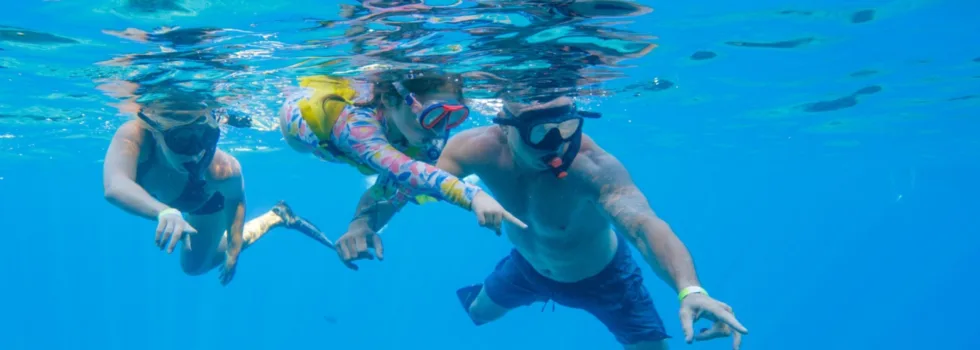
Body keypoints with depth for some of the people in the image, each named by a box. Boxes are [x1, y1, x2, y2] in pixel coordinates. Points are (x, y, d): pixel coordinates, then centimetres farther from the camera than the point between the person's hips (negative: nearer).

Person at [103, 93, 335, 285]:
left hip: (206, 200, -2)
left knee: (195, 265, 21)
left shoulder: (222, 170, -46)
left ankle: (277, 217, 30)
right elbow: (114, 188, -66)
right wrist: (164, 211, -83)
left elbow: (236, 197, -21)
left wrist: (233, 250, -11)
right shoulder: (134, 136, -49)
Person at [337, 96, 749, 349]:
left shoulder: (592, 166, -43)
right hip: (529, 264, 4)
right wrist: (365, 222, -42)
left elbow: (644, 224, -58)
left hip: (601, 273, -3)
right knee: (476, 312, 23)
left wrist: (689, 291, -77)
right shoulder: (478, 149, -31)